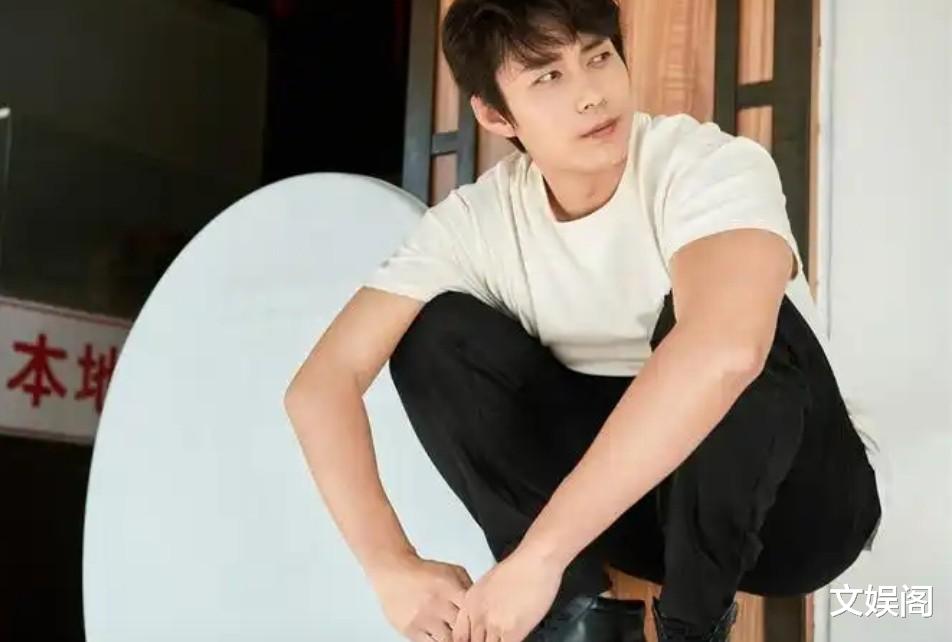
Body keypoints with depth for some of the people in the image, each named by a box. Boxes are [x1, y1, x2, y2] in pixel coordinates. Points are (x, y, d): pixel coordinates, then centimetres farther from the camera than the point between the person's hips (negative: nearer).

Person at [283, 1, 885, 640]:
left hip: (802, 503, -3)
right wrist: (392, 565, -30)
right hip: (634, 496, 4)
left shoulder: (710, 166, -25)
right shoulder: (478, 220, -11)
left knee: (719, 323, -34)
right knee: (437, 335, -14)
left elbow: (725, 351, -46)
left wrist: (539, 553, -44)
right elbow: (323, 382, -16)